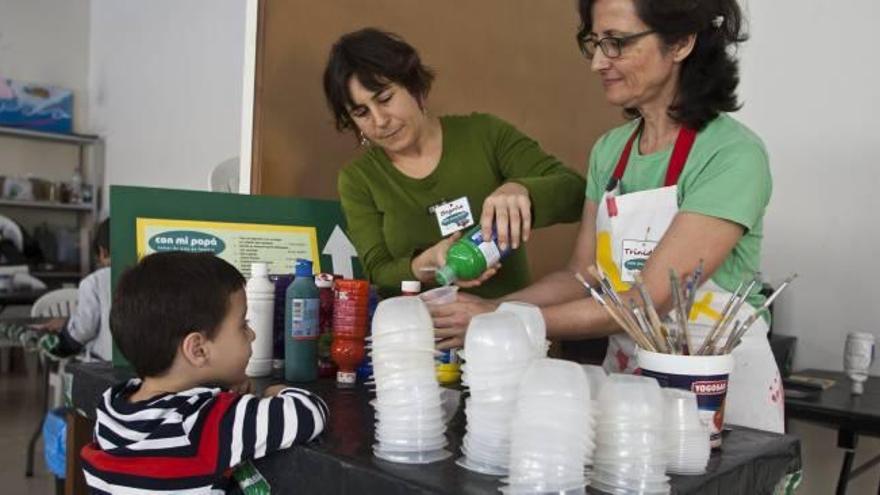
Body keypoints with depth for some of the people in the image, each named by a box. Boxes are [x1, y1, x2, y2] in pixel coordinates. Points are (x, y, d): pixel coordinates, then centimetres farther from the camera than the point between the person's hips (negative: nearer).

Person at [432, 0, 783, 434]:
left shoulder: (732, 154, -18)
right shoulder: (609, 150, 2)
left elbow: (647, 301, -24)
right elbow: (582, 277, 3)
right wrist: (491, 308, -10)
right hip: (625, 381, 5)